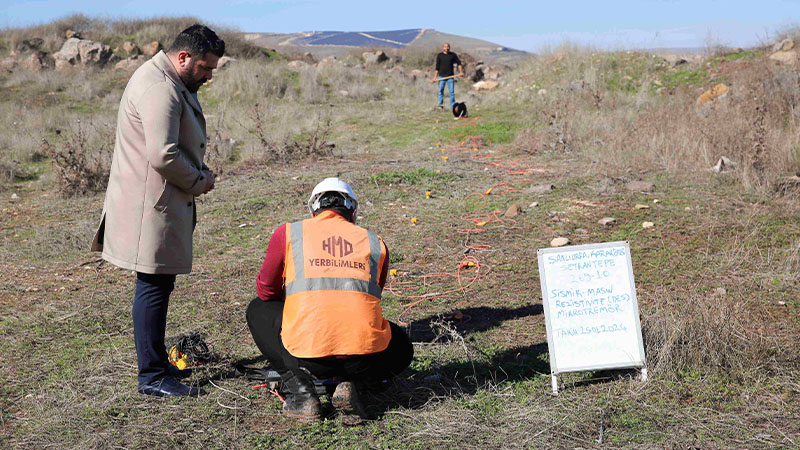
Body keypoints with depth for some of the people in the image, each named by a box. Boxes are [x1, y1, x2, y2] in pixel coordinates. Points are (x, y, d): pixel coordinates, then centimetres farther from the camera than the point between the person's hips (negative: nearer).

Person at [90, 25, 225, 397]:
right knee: (153, 287, -5)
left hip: (162, 204, 11)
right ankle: (152, 377, 4)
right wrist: (199, 182, -11)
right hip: (152, 208, -11)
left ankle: (156, 363, 29)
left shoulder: (172, 83, 17)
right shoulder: (159, 88, -20)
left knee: (158, 286, 17)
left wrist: (200, 172, 10)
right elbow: (163, 155, -26)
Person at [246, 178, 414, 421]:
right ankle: (353, 386, 6)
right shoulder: (375, 242, 19)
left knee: (258, 310, 29)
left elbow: (266, 290, 23)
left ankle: (301, 390, 10)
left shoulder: (288, 232, 14)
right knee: (402, 350, 36)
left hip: (308, 354, -1)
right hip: (365, 359, 1)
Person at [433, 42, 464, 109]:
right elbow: (437, 67, 5)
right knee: (441, 90, 0)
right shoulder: (439, 55, 5)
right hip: (441, 76, 0)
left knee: (451, 91, -1)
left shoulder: (453, 55, 7)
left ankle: (452, 105, 3)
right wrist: (435, 76, 1)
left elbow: (459, 63, 10)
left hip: (450, 76, 1)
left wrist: (461, 72, -2)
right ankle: (439, 104, 7)